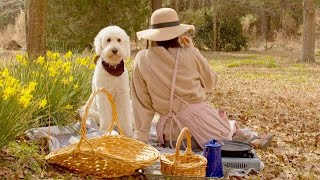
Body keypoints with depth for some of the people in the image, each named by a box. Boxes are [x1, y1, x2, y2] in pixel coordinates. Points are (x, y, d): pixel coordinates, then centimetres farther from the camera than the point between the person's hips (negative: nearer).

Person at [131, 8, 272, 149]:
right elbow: (210, 83, 12)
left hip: (171, 131, 2)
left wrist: (141, 136, 7)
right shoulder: (190, 55, -5)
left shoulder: (142, 60, -2)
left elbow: (142, 103, 1)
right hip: (200, 120, -1)